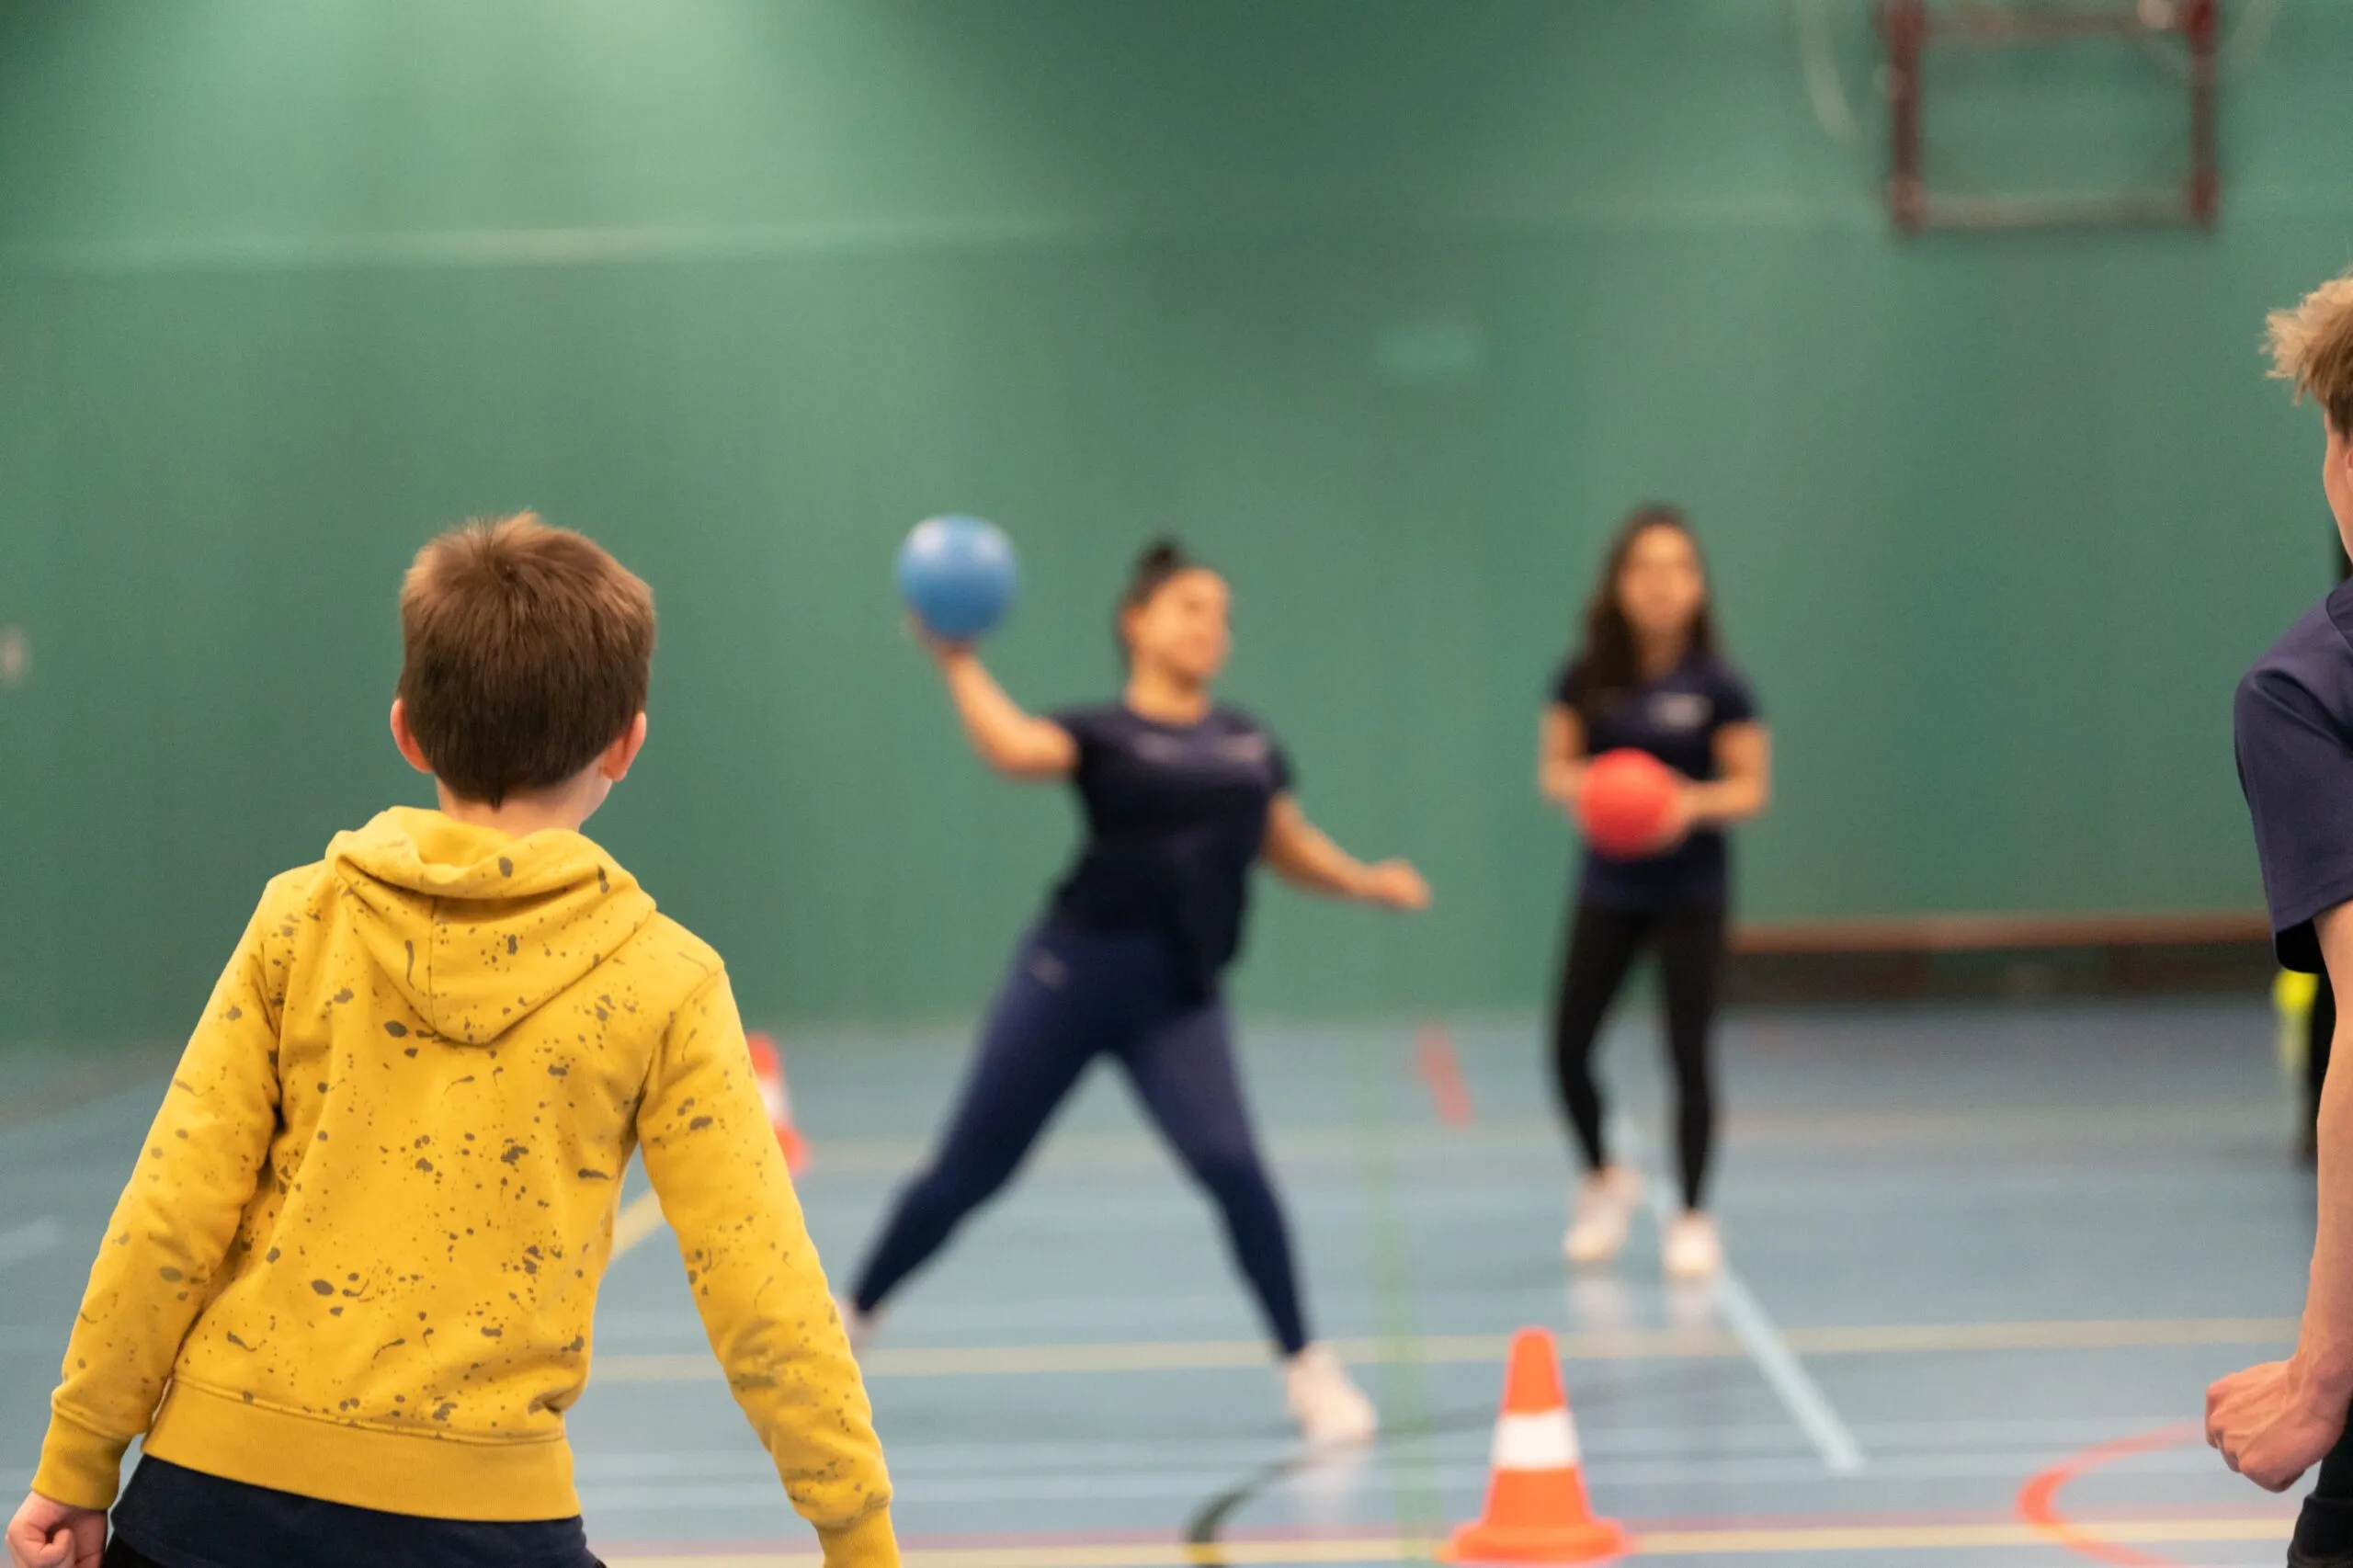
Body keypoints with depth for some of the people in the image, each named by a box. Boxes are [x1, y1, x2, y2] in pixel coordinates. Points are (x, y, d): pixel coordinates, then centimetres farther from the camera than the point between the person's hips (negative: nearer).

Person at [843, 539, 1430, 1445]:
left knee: (1231, 1165, -17)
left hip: (1178, 997, 2)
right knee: (969, 1170, 5)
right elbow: (1014, 749, -19)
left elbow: (1290, 849, 24)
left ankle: (1307, 1369, -4)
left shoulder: (1248, 743, 13)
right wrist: (958, 665, -20)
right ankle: (852, 1316, 26)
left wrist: (1369, 884, 12)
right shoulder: (1101, 733, 1)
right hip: (1074, 970, -2)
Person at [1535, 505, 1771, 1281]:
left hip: (1690, 890, -2)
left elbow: (1750, 788, -6)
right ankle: (1604, 1181, 27)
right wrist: (1578, 785, -20)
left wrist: (1694, 804, -25)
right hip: (1609, 887, 2)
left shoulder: (1716, 685, -10)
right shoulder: (1585, 678, -4)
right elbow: (1553, 768, 2)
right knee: (1569, 1045, -1)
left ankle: (1693, 1219, 13)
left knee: (1689, 1051, -2)